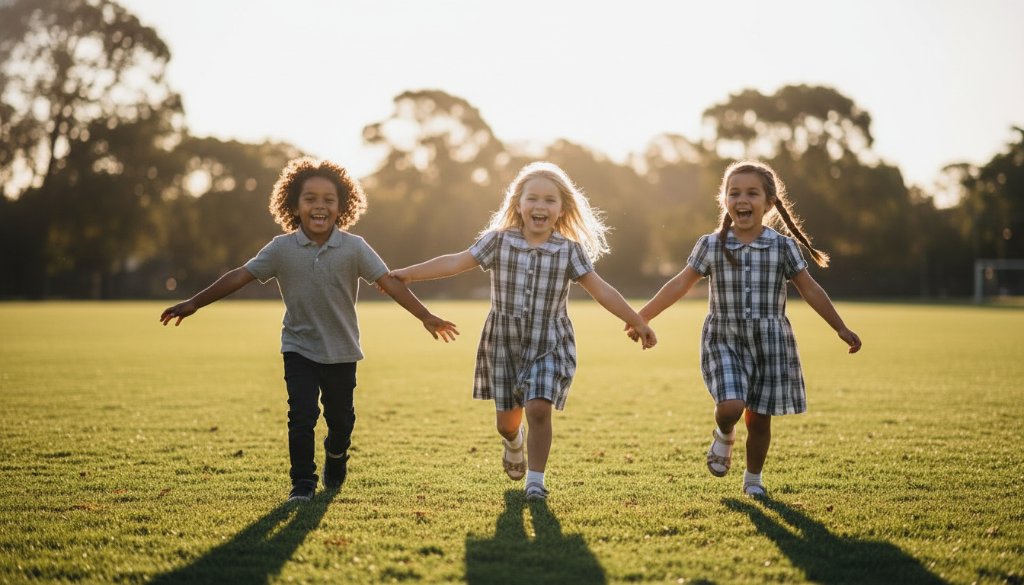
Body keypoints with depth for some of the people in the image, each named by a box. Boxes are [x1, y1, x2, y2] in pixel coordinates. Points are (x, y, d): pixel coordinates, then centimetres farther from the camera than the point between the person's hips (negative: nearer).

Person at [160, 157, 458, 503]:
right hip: (300, 348, -1)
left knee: (340, 418, 14)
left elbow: (389, 282, -14)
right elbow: (240, 277, -6)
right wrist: (193, 304, -6)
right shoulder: (282, 248, -9)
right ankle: (303, 481, 5)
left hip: (341, 351, 1)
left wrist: (425, 317, -20)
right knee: (302, 414, -12)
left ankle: (336, 456, 46)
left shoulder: (354, 248, -12)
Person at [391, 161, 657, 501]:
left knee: (538, 408, -18)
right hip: (504, 344, 1)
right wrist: (408, 274, -3)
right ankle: (514, 446, 47)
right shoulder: (498, 242, -7)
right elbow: (456, 263, -2)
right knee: (507, 419, 9)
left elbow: (601, 290, -3)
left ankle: (536, 480, 0)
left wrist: (637, 322, -2)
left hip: (548, 346, -1)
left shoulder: (570, 251, -7)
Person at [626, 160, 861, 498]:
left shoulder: (783, 247, -2)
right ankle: (724, 436, 16)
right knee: (730, 406, -21)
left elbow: (810, 290, 6)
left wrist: (841, 329, 7)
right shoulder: (710, 246, -1)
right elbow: (680, 285, 7)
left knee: (759, 418, 6)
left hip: (770, 343, 1)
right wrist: (642, 317, 8)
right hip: (724, 341, -1)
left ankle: (753, 478, 30)